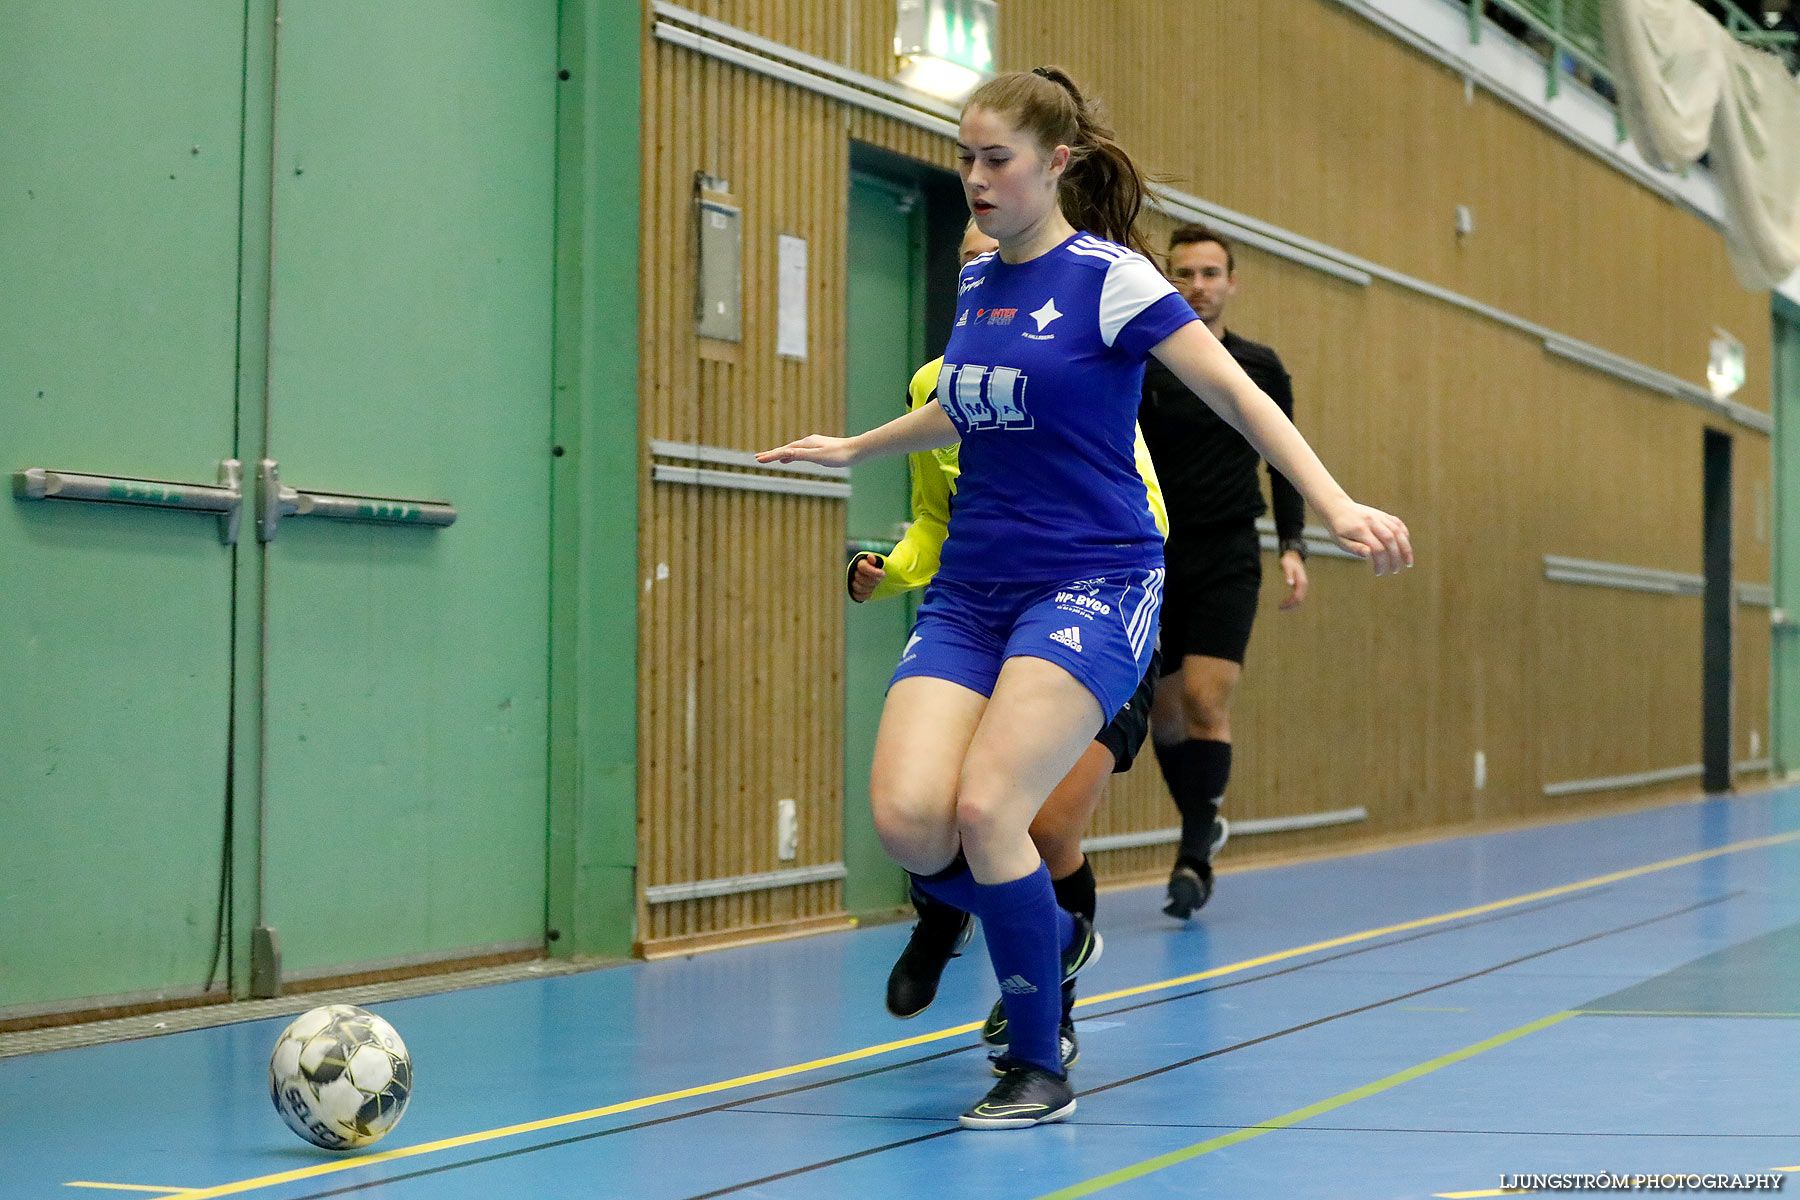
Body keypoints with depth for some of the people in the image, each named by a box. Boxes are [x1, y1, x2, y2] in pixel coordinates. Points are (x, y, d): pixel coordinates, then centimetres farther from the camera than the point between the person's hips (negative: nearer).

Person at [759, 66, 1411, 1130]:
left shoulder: (1109, 276, -7)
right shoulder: (976, 284, 12)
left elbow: (1238, 394, -11)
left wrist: (1335, 504, -22)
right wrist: (852, 449, 43)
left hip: (1090, 582, -6)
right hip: (971, 590, 6)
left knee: (986, 809, -22)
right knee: (908, 818, -14)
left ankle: (1040, 1066, -2)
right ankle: (1051, 937, 17)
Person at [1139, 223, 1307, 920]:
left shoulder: (1260, 369, 4)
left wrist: (1293, 548, -1)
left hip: (1228, 559, -1)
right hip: (1155, 556, 1)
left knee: (1206, 701, -15)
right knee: (1165, 709, 8)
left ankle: (1194, 857, -11)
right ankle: (1204, 821, 32)